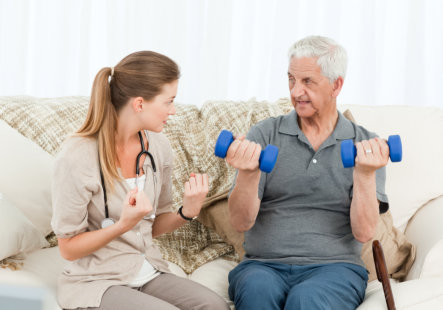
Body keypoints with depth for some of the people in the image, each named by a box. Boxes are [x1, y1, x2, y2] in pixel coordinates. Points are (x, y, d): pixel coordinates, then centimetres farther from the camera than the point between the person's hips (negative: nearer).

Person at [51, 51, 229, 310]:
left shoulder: (159, 147, 2)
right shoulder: (78, 155, -16)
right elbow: (69, 248, -10)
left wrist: (188, 212, -8)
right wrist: (124, 224, -25)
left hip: (148, 273, 5)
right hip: (96, 281, -4)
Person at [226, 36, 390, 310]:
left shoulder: (366, 146, 6)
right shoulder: (265, 135, 7)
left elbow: (364, 233, -3)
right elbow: (241, 222, -1)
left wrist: (365, 174, -17)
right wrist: (248, 173, -19)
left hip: (334, 267, 0)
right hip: (264, 264, 1)